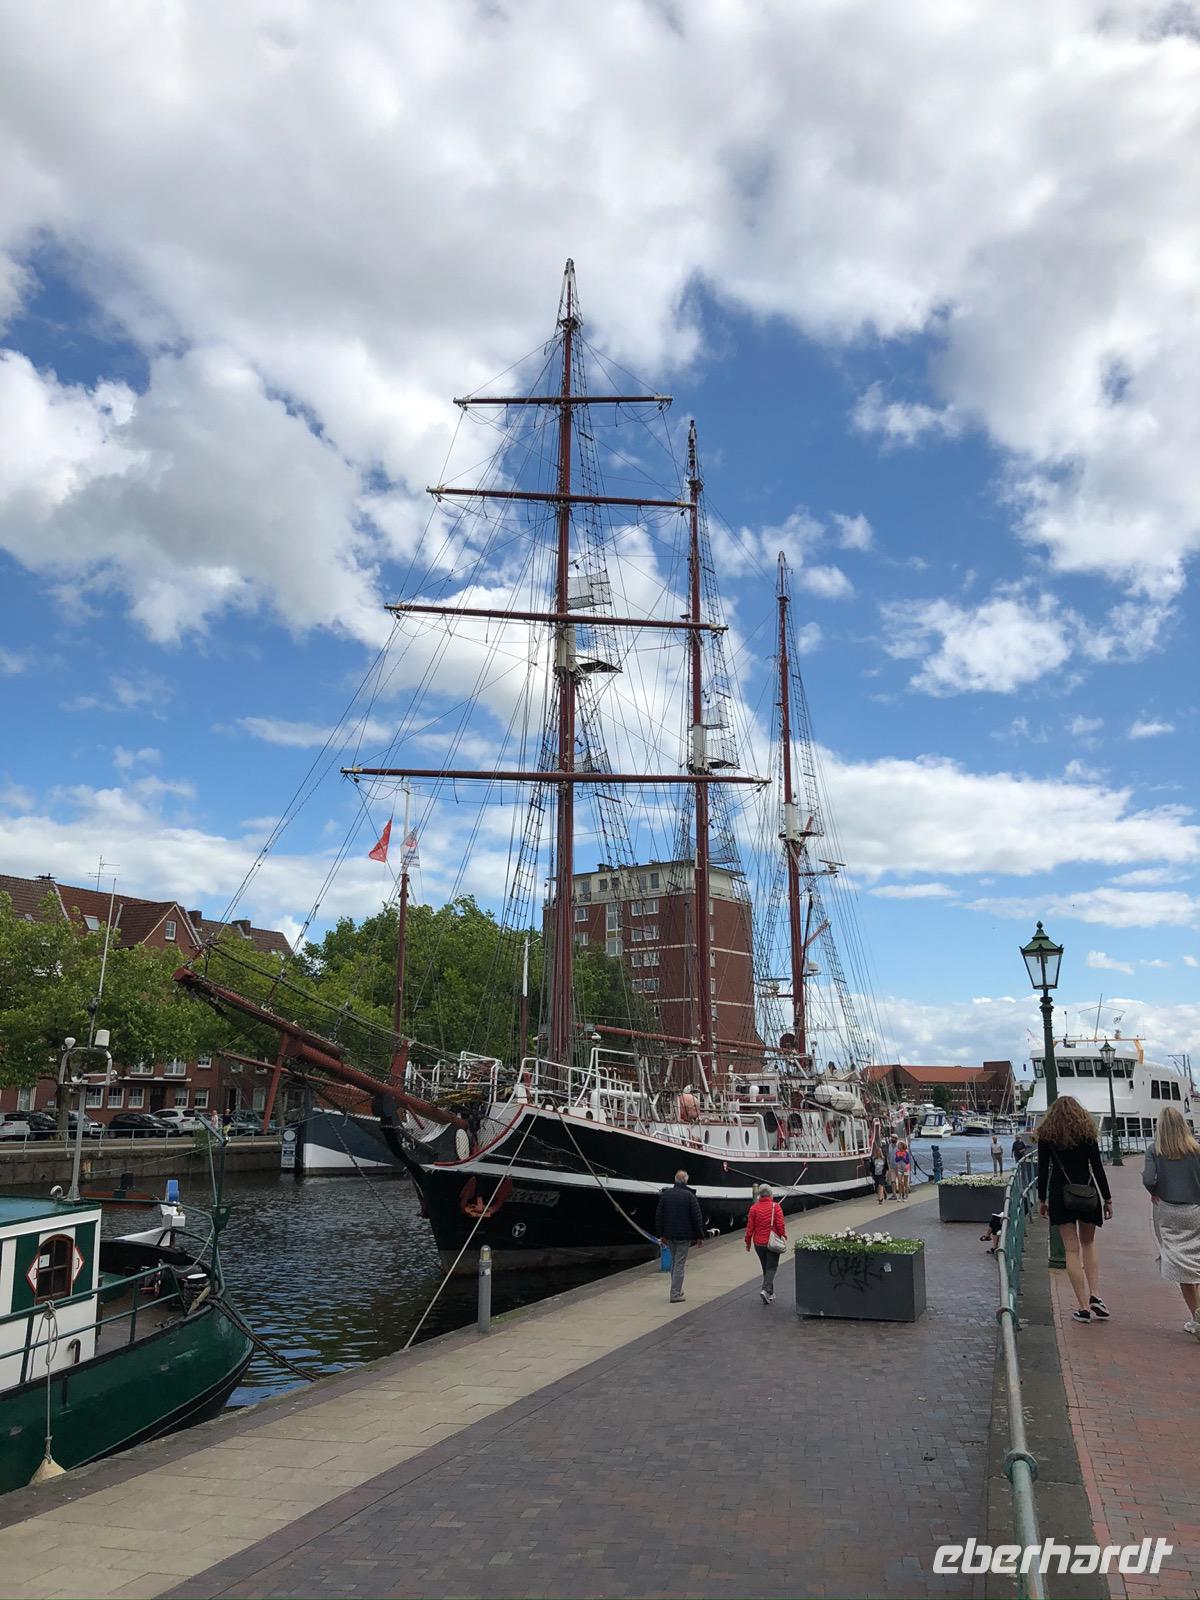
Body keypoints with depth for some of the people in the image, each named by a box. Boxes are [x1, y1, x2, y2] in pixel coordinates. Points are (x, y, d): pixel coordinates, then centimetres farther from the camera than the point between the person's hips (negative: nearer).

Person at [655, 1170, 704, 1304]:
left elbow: (658, 1216, 5)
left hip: (669, 1235, 4)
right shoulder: (689, 1196, -9)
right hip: (684, 1236, -4)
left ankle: (677, 1290, 25)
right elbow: (697, 1217, -11)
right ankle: (675, 1294, 0)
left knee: (674, 1260, 21)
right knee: (680, 1264, 1)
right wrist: (699, 1236, -4)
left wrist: (661, 1235, 11)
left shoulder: (665, 1194, 3)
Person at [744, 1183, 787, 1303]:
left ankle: (770, 1293, 25)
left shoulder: (754, 1208, -3)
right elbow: (780, 1225, -12)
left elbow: (750, 1226, -2)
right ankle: (765, 1290, -17)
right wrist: (783, 1236, 3)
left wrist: (748, 1242, 7)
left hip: (758, 1244, 3)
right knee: (771, 1268, 2)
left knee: (765, 1268, 17)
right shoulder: (776, 1206, -9)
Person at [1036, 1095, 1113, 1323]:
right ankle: (1094, 1296, 3)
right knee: (1088, 1243, 18)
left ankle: (1083, 1307, -1)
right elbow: (1097, 1167, 0)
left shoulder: (1046, 1134, 2)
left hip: (1060, 1195, -1)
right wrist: (1107, 1198, 6)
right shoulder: (1087, 1132, 2)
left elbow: (1043, 1170, 1)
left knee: (1071, 1249, 2)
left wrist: (1041, 1199, 9)